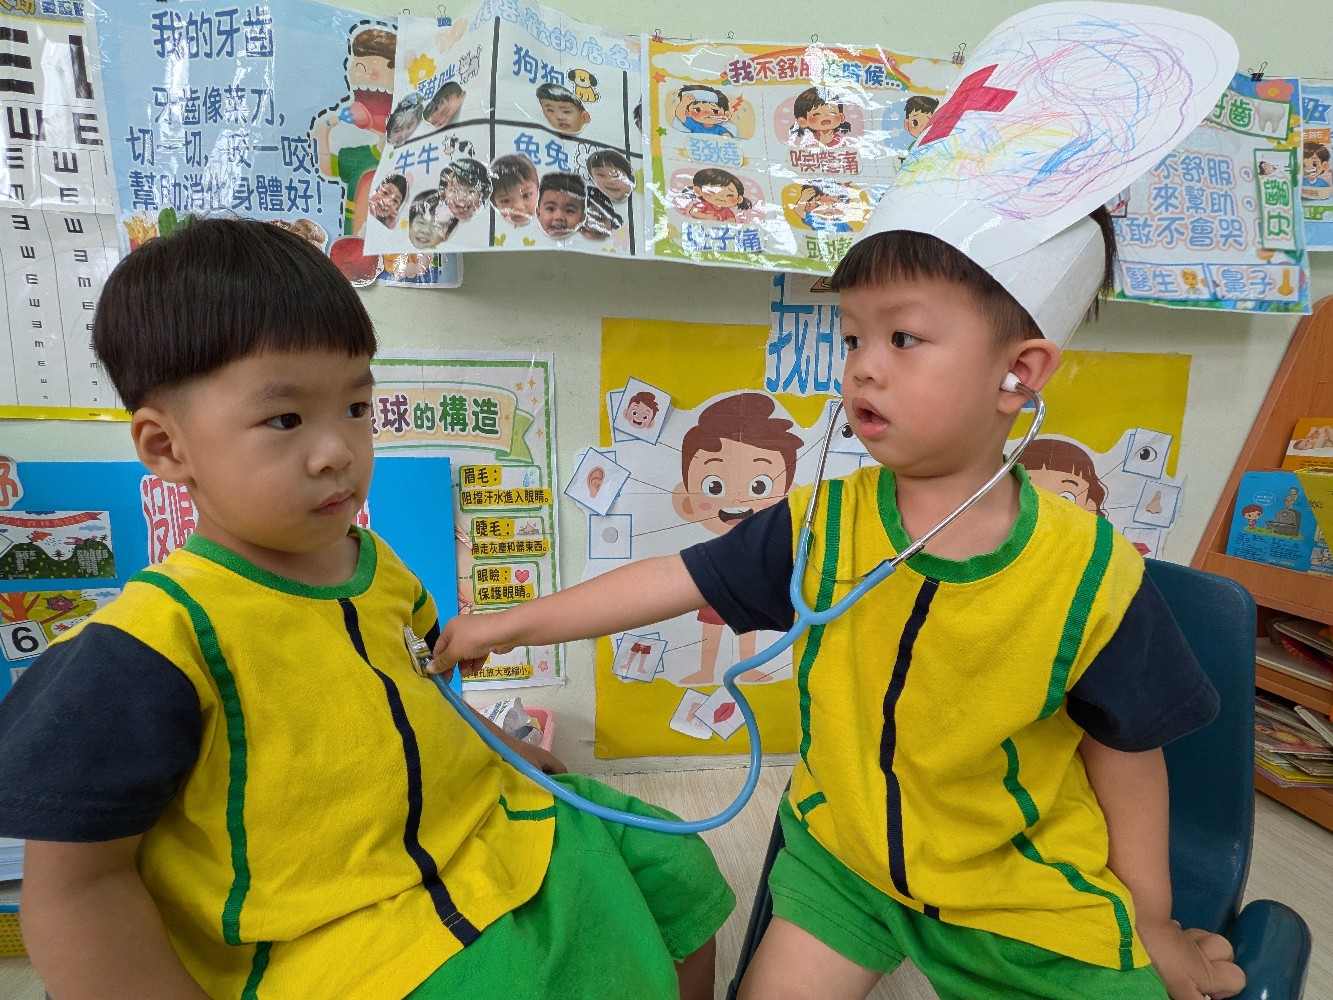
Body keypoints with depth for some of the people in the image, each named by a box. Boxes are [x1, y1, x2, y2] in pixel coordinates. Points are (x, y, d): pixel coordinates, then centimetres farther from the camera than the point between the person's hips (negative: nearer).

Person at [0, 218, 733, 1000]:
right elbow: (75, 882, -14)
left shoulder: (372, 561, 2)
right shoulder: (159, 641, -21)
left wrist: (493, 747, 19)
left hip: (495, 834, 7)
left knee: (677, 877, 11)